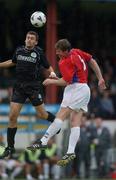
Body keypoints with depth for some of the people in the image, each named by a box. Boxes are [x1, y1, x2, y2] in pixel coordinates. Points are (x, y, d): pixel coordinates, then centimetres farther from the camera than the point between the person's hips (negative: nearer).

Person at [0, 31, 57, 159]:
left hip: (34, 87, -3)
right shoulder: (19, 50, 3)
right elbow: (12, 62, 23)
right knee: (12, 116, -5)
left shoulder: (38, 53, -7)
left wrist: (52, 73, -19)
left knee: (41, 114, 6)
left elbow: (48, 67, 1)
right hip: (19, 87, 3)